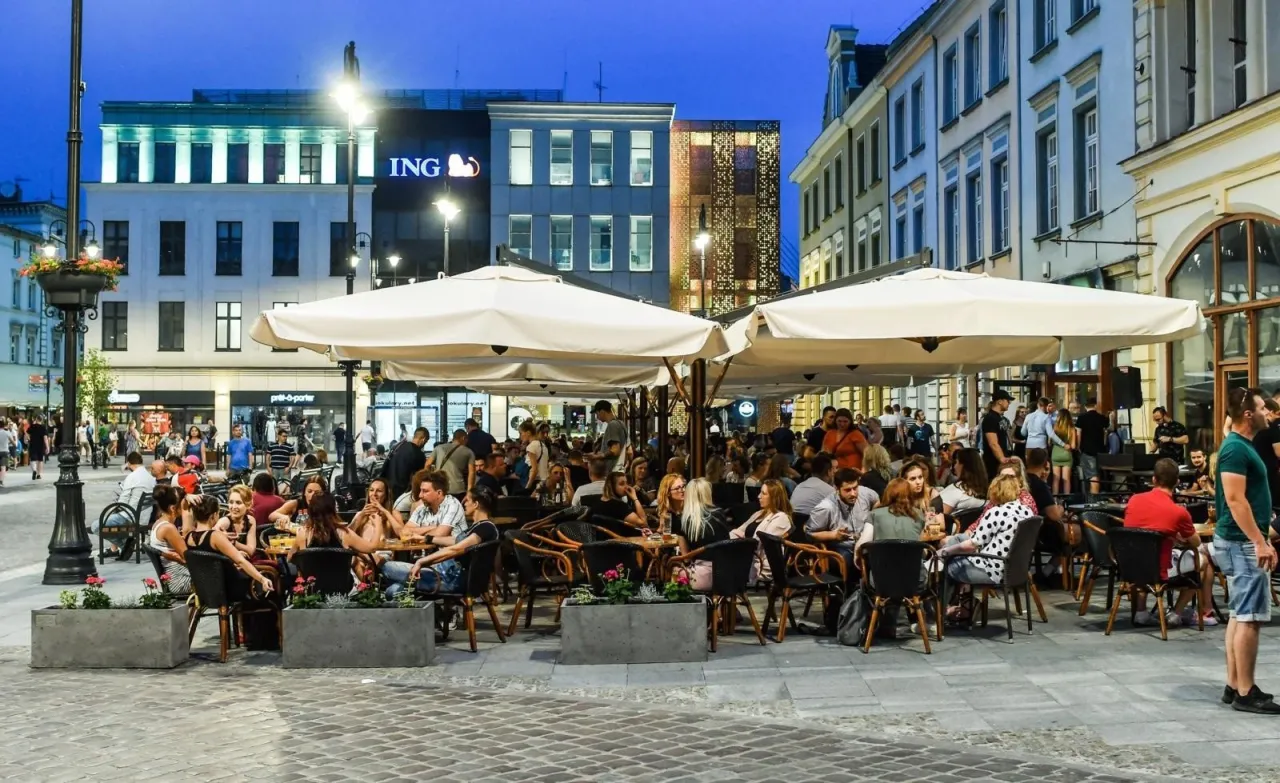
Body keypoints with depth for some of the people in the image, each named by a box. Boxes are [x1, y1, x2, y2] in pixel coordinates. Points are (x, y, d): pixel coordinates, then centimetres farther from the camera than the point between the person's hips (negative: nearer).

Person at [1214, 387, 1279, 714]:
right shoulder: (1236, 448, -16)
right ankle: (1245, 693, -5)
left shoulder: (1243, 446, 15)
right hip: (1242, 542, -11)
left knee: (1239, 616, 12)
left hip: (1241, 540, 11)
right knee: (1250, 618, -8)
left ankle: (1234, 686, 17)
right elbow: (1235, 500, -23)